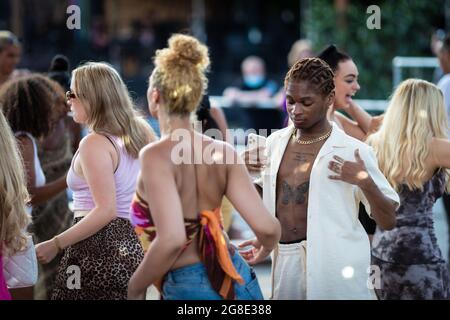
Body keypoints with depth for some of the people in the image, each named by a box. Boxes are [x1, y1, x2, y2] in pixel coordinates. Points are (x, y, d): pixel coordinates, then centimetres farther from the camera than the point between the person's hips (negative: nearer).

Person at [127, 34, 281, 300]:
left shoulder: (156, 156, -16)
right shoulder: (223, 152, -2)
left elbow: (171, 240, -28)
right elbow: (268, 228, -6)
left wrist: (135, 289, -13)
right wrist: (262, 254, 17)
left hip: (190, 289, -5)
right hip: (240, 281, 5)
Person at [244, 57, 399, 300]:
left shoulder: (352, 151, -7)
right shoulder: (276, 142, 8)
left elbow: (388, 222, -5)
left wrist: (365, 182, -21)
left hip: (334, 263, -5)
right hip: (285, 261, 5)